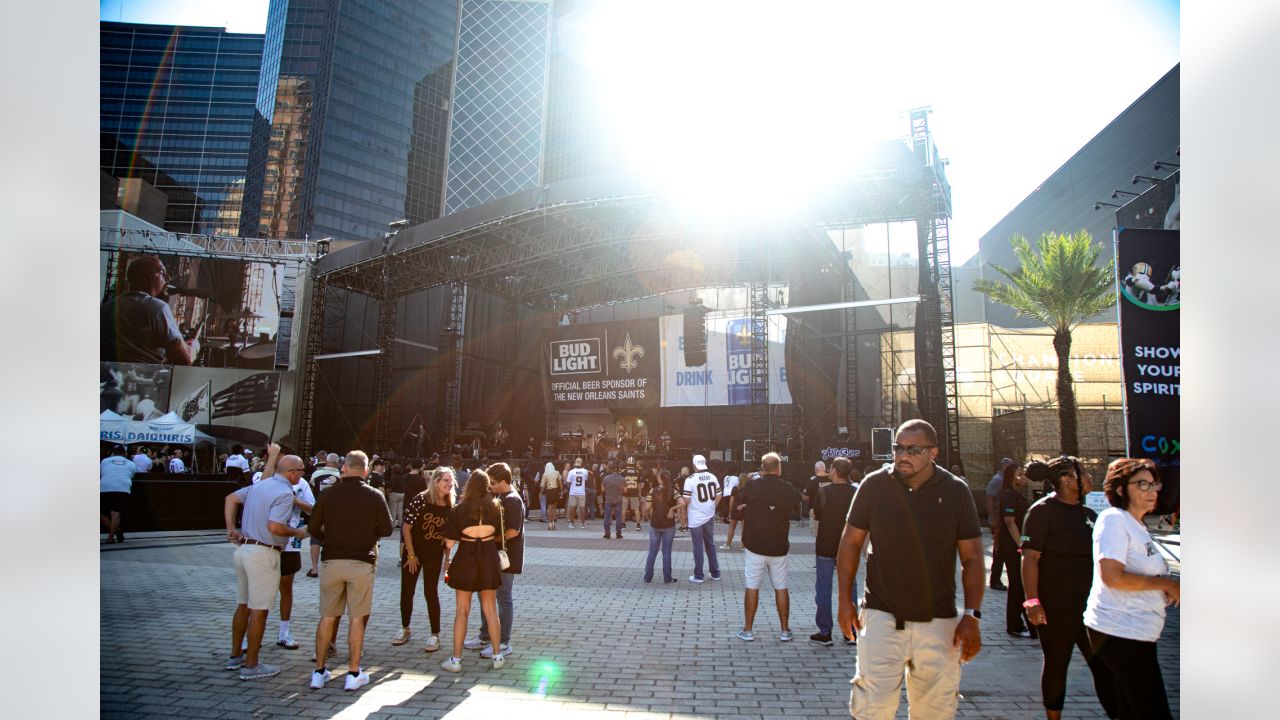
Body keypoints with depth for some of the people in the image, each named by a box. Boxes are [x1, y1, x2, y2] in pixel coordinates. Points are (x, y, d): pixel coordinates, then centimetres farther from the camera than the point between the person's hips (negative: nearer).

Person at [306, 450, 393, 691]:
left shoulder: (328, 494, -2)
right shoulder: (374, 496, -5)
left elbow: (314, 528, 2)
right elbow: (386, 529, -1)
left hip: (331, 561, 2)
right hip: (362, 562, -1)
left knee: (327, 617, 12)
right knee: (357, 618, 6)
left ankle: (319, 671, 18)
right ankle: (353, 673, 10)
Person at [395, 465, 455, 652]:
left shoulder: (450, 506, -5)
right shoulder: (420, 500, -16)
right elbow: (406, 527, -13)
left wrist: (447, 558, 2)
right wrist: (411, 554, -11)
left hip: (434, 555, 1)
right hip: (412, 552, -1)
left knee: (431, 592, 1)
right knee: (407, 591, 9)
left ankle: (435, 635, 10)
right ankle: (405, 629, 28)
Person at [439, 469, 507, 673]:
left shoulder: (460, 509, -7)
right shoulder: (495, 506, -3)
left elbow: (450, 542, -5)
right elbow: (499, 534, 2)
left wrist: (447, 560, 11)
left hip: (465, 558, -2)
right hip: (489, 557, 2)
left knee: (462, 610, 9)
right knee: (490, 610, 12)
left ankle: (456, 659, 13)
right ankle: (497, 656, 16)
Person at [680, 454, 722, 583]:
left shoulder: (690, 479, -14)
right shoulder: (713, 477, 1)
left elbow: (686, 500, -13)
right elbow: (718, 496, 8)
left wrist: (685, 512, 5)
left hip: (695, 518, -4)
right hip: (710, 516, 5)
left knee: (698, 547, 3)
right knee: (710, 544, 17)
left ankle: (698, 576, 8)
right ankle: (715, 573, 22)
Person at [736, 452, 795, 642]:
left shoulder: (751, 485, -9)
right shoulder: (789, 489, -3)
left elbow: (740, 508, 1)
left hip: (754, 545, -2)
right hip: (779, 546, 2)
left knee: (751, 587, 5)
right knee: (781, 587, 11)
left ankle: (747, 630, 10)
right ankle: (785, 631, 16)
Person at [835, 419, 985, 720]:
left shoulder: (956, 492, -3)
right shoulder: (874, 485, -3)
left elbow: (972, 558, 2)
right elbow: (851, 542, 5)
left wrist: (972, 615, -5)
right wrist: (845, 600, 3)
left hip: (939, 621, 1)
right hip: (882, 616, -1)